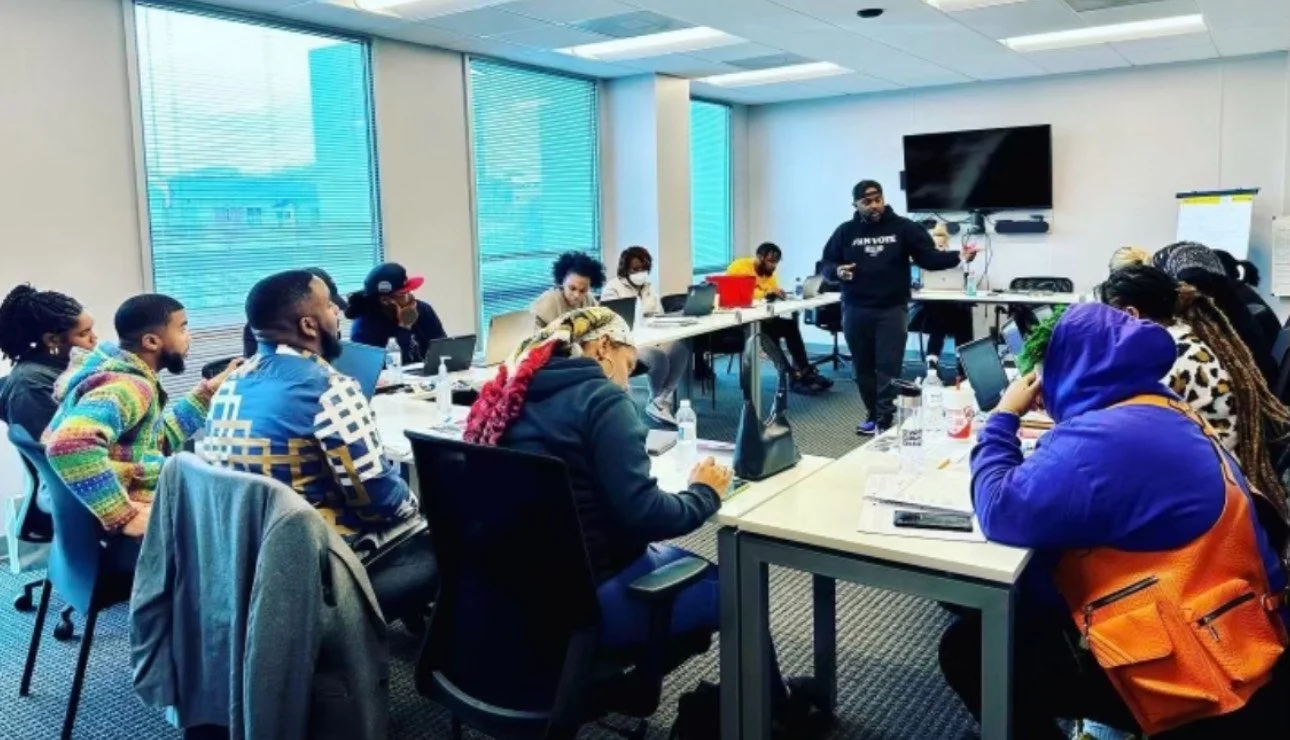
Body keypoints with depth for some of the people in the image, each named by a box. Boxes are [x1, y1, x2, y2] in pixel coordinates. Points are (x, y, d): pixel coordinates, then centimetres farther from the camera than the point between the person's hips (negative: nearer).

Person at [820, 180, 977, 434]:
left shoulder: (903, 228, 1)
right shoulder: (846, 232, 5)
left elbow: (928, 257, -2)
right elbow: (825, 264, 8)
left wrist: (958, 256, -18)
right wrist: (838, 271, -15)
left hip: (892, 309, -2)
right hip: (856, 311, 2)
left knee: (889, 366, -5)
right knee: (863, 366, 10)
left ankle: (885, 421, -2)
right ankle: (872, 414, 25)